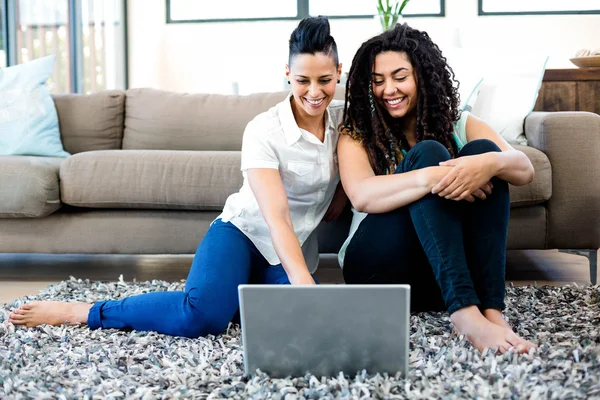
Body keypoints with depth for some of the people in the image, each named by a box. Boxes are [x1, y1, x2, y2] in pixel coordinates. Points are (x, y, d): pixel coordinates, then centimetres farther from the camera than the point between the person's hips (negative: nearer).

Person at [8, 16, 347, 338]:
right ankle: (76, 312, -17)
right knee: (203, 312, -36)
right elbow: (277, 218, -28)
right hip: (242, 230, -5)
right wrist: (305, 284, -40)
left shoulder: (344, 116, -3)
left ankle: (231, 292, -1)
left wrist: (343, 193, -2)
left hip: (296, 250, 5)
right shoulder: (263, 131, -19)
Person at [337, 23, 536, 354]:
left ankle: (491, 309, -31)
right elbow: (362, 196, -17)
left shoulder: (458, 125, 10)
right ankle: (464, 312, -39)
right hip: (380, 264, -2)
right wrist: (431, 177, -34)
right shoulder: (357, 134, 4)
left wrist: (490, 163, -30)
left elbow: (525, 170, -6)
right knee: (427, 153, -23)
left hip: (455, 266, 3)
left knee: (482, 150, -17)